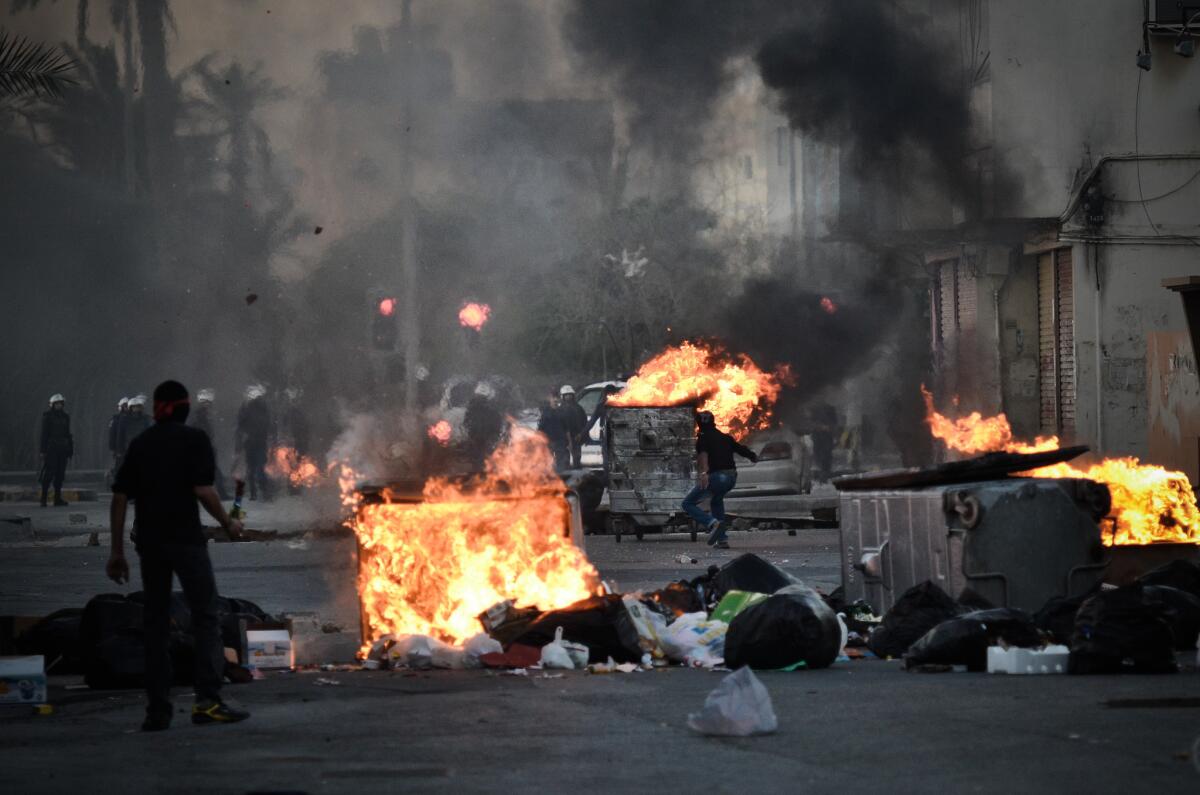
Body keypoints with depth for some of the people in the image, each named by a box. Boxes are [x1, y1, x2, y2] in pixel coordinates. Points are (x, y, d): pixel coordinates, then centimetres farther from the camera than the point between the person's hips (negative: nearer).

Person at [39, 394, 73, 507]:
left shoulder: (65, 417, 12)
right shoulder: (47, 416, -2)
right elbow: (44, 433, -6)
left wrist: (70, 450, 12)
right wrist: (43, 449, -12)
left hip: (62, 448, 5)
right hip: (51, 448, -5)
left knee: (60, 473, 4)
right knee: (49, 472, -10)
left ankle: (58, 498, 9)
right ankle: (43, 499, -9)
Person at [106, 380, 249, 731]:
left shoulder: (140, 444, 11)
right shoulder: (195, 439, -2)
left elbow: (120, 498, 8)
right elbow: (203, 490, -12)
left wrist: (117, 551, 11)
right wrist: (228, 523, 3)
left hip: (149, 542, 4)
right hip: (186, 540, -4)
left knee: (155, 623, 9)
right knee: (206, 617, -1)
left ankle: (157, 711, 6)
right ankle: (208, 701, -12)